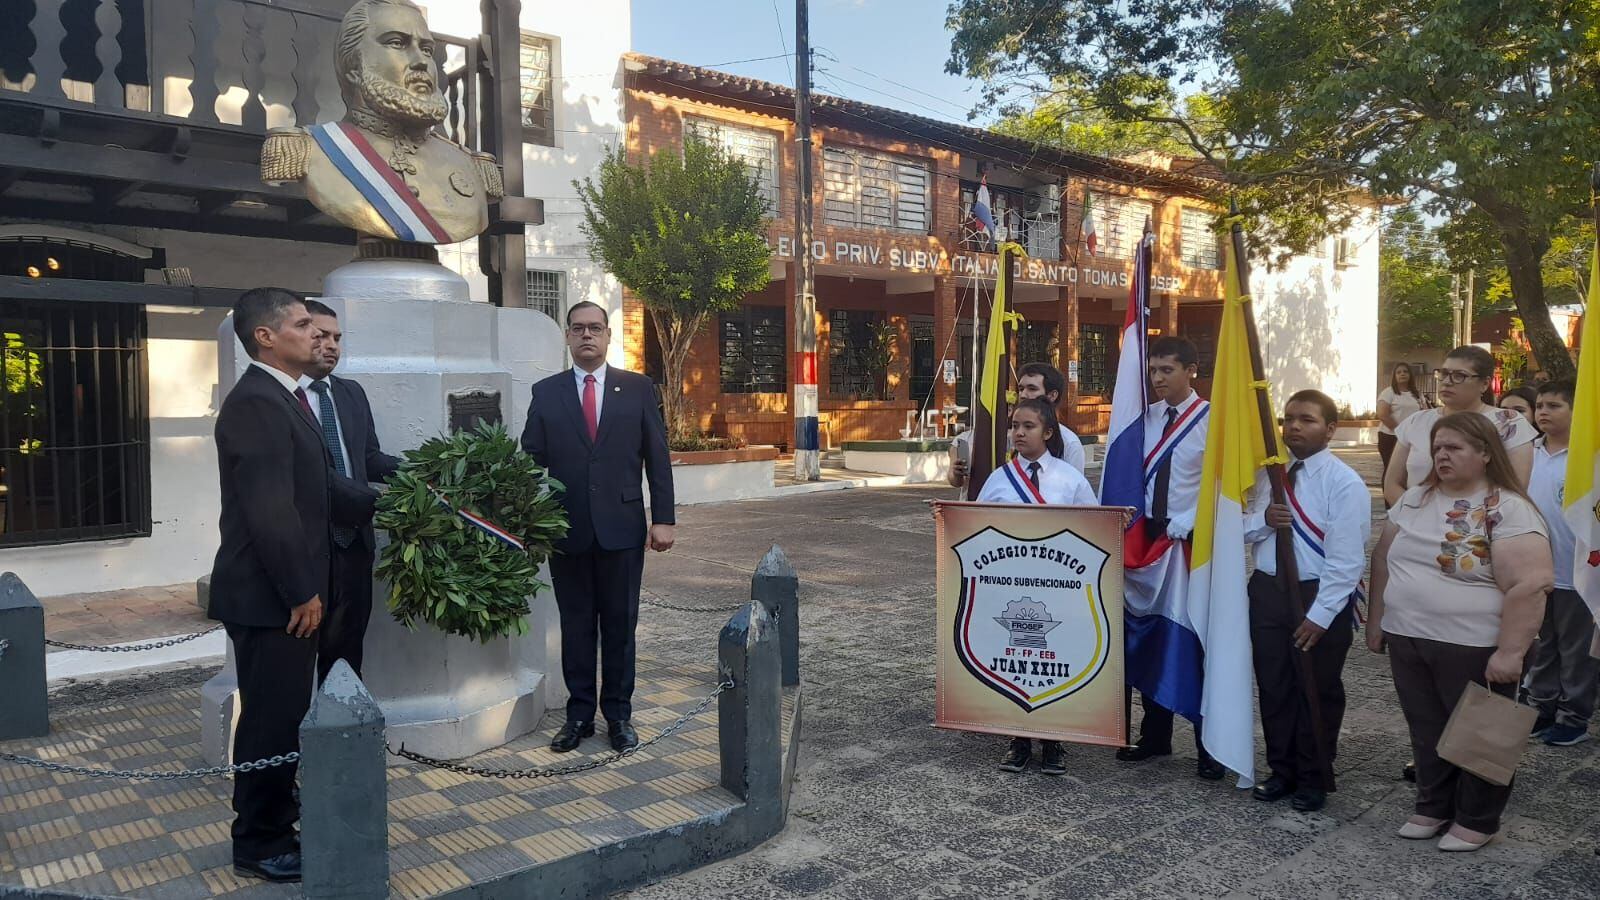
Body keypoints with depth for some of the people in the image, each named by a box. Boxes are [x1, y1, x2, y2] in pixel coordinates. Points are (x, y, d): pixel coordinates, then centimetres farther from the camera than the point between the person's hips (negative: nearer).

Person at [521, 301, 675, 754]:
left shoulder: (638, 389, 4)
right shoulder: (546, 393, 5)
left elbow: (657, 458, 2)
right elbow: (531, 461, 5)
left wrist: (663, 519, -4)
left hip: (622, 528, 0)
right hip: (567, 530, 1)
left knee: (620, 625, 8)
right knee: (575, 626, 9)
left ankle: (618, 714, 20)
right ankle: (579, 714, 21)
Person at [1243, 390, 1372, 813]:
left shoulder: (1345, 483, -13)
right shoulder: (1269, 473, 5)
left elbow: (1345, 559, -17)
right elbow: (1244, 528, 10)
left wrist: (1319, 616, -21)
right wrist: (1263, 518, -13)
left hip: (1321, 596, -5)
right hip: (1268, 590, 5)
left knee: (1318, 692, 10)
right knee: (1273, 686, 14)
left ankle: (1312, 781, 27)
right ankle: (1282, 772, 31)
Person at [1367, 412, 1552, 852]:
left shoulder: (1508, 510, -14)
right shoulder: (1415, 499, 7)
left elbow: (1530, 585, -20)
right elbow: (1383, 560, 13)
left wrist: (1510, 652, -22)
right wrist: (1377, 620, 12)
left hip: (1474, 649, -5)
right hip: (1407, 641, 6)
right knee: (1427, 732, 16)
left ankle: (1476, 820, 26)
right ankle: (1433, 807, 31)